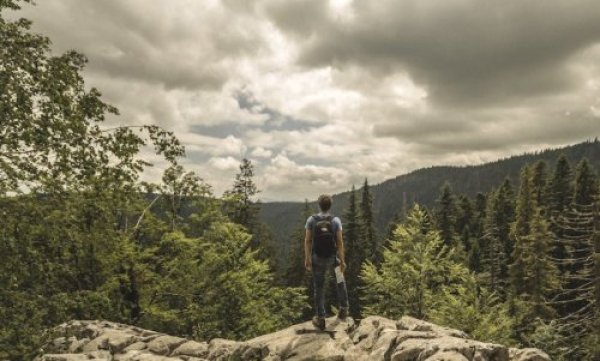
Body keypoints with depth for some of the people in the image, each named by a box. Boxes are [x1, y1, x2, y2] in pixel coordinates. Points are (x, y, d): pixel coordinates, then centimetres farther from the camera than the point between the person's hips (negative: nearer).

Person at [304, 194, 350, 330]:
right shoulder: (336, 221, -13)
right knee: (340, 280, 29)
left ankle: (320, 318, 16)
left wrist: (307, 258, 2)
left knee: (319, 288, 12)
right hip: (332, 258, 1)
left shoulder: (311, 220, -11)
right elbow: (340, 242, -12)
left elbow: (307, 241, -8)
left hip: (317, 259, 0)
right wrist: (342, 261, -4)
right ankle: (343, 308, 28)